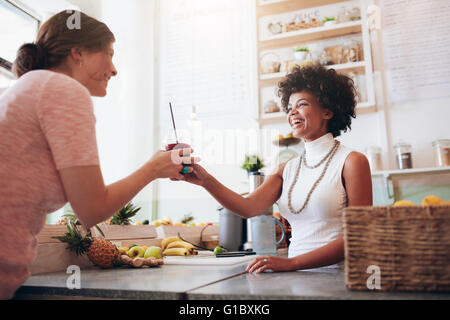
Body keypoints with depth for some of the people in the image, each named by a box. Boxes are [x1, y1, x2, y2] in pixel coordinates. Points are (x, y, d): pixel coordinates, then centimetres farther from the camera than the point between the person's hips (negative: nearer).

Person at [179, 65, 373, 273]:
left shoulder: (351, 161, -4)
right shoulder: (287, 169, 12)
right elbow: (248, 207, -3)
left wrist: (292, 262, -19)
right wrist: (205, 180, -17)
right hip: (297, 280, 3)